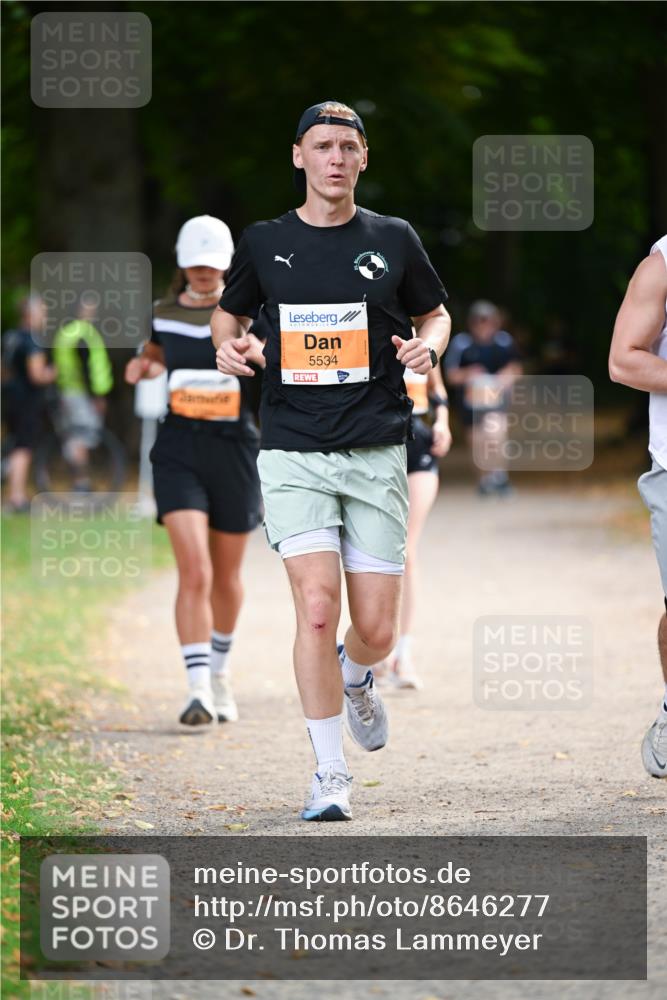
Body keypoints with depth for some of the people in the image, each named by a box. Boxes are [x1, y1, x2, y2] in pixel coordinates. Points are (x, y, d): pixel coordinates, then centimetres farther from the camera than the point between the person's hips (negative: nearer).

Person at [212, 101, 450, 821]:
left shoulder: (393, 240, 5)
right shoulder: (264, 243, 5)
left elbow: (435, 314, 18)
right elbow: (229, 310, 21)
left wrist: (427, 345, -4)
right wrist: (229, 344, -1)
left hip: (377, 455, 1)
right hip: (293, 455, -1)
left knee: (376, 631, 0)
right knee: (317, 608, -15)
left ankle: (353, 680, 39)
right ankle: (330, 775, -5)